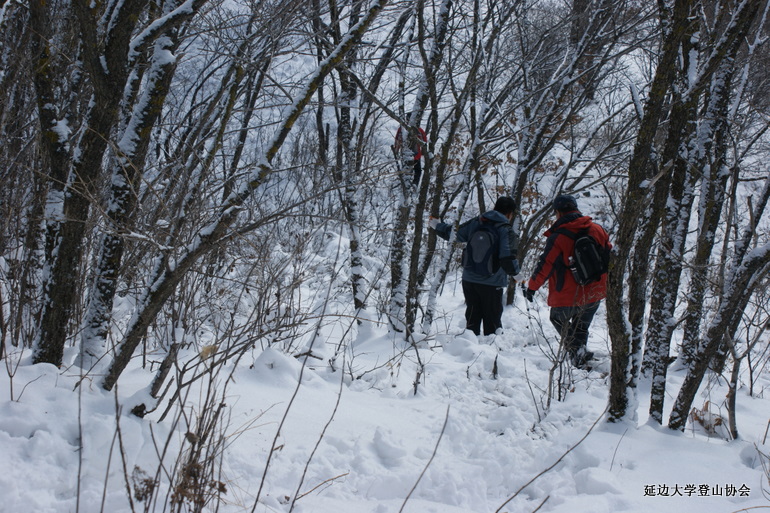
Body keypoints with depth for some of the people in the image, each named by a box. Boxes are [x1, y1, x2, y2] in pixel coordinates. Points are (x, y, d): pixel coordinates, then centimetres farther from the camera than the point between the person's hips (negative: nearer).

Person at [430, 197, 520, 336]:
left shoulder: (475, 222, 2)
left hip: (469, 280, 5)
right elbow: (507, 257, -20)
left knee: (472, 317, 15)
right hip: (492, 284, -5)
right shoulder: (506, 230, -11)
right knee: (492, 320, 5)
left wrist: (438, 226, 25)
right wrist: (515, 272, -2)